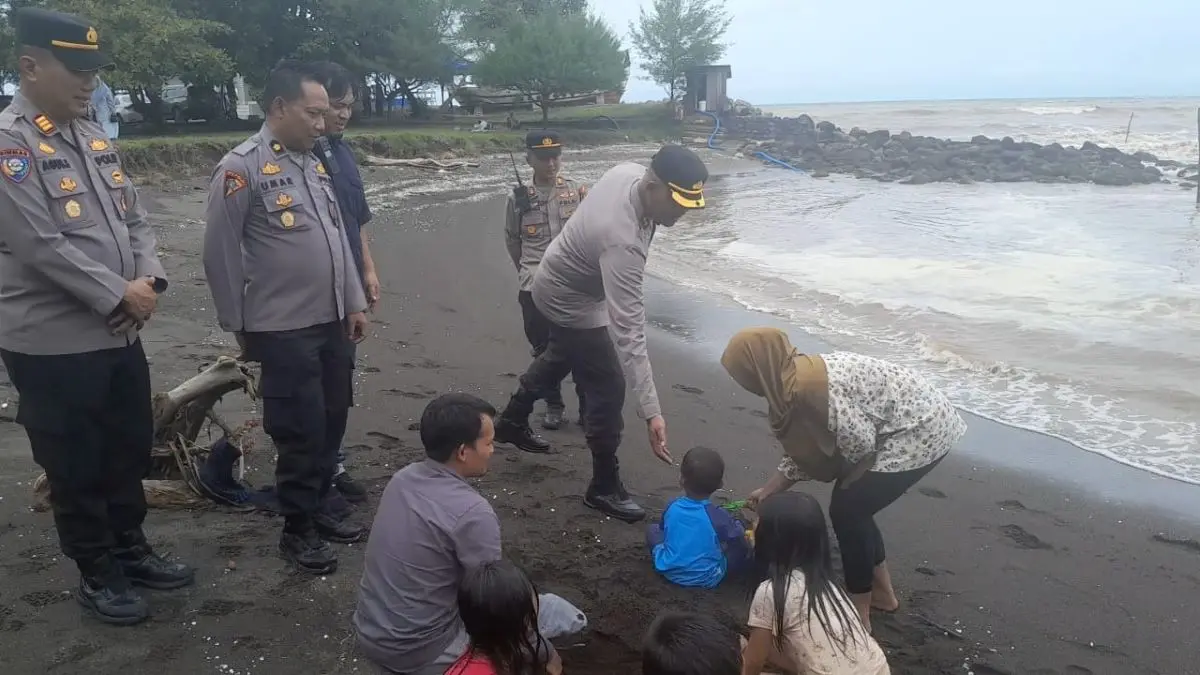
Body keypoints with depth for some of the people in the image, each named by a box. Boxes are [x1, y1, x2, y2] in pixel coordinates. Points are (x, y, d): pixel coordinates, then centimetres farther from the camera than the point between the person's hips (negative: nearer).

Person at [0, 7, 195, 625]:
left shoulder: (94, 138, 10)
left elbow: (134, 219, 12)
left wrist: (147, 281, -5)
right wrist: (119, 295, -16)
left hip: (119, 335, 7)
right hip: (53, 343, -7)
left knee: (130, 450, 18)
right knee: (75, 465, 8)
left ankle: (131, 551, 36)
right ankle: (96, 575, 25)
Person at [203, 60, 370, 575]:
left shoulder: (313, 164, 12)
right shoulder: (241, 169, -12)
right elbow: (221, 254, -9)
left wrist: (354, 303, 14)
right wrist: (238, 326, -4)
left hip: (332, 322, 7)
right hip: (284, 329, -7)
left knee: (332, 421, 15)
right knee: (301, 431, 2)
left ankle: (317, 509, 33)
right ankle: (297, 530, 20)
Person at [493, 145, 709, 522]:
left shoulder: (629, 172, -18)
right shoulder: (622, 241, -43)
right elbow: (628, 331, -46)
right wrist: (651, 411, -48)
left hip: (562, 284, 10)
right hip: (572, 301, -9)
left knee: (560, 358, 31)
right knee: (607, 389, -3)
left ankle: (512, 422, 54)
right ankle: (604, 488, 16)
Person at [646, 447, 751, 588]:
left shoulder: (671, 508, -12)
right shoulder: (719, 516, -21)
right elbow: (742, 546, -8)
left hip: (669, 571, 2)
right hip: (706, 579, -2)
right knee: (744, 549, 10)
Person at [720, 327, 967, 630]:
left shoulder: (810, 386, -26)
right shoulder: (800, 377, 5)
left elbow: (860, 442, -26)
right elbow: (804, 450, 16)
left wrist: (844, 477, -3)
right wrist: (769, 490, 27)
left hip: (920, 431, -9)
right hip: (915, 423, 9)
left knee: (846, 512, -4)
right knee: (851, 507, 15)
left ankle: (859, 616, 10)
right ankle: (882, 593, 32)